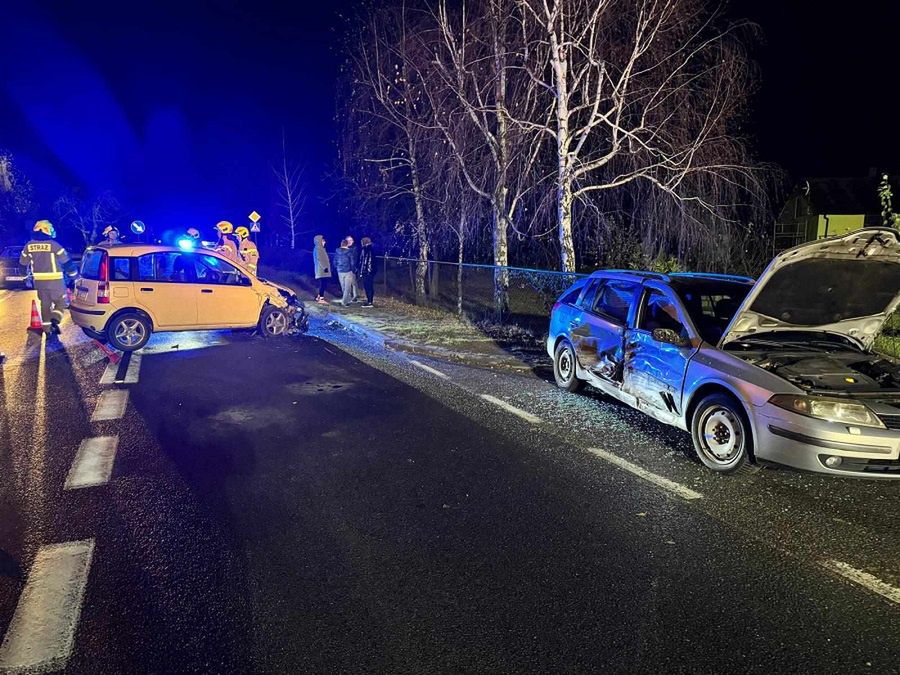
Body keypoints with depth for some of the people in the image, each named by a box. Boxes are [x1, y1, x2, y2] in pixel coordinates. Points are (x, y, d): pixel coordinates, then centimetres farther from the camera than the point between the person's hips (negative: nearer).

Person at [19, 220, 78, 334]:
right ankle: (55, 319, -15)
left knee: (45, 303, 16)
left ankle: (47, 327, 18)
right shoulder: (53, 245, -13)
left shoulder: (29, 245, 1)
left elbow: (23, 262, 12)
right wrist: (74, 275, 4)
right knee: (60, 301, 9)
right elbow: (67, 262, -8)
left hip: (39, 281, 4)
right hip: (55, 281, -4)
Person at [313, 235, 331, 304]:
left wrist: (325, 267, 22)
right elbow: (319, 259, -20)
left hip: (322, 269, 10)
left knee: (323, 284, 13)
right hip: (322, 269, -10)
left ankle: (319, 297, 20)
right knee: (323, 284, -9)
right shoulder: (317, 249, -12)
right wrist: (324, 267, -23)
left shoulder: (320, 248, 18)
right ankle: (321, 299, -8)